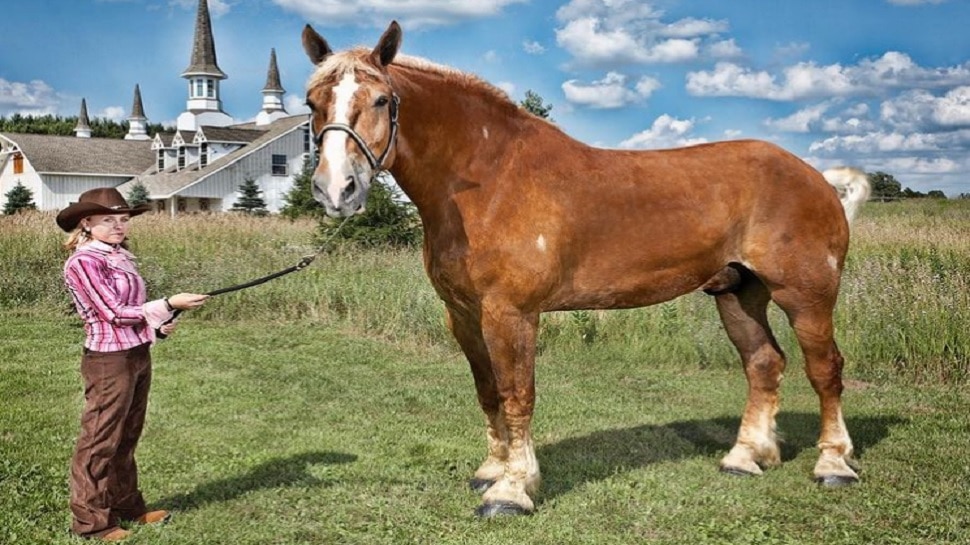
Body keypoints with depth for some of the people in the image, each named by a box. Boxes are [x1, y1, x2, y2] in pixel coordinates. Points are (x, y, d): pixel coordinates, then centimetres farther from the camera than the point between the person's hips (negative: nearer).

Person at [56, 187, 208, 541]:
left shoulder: (120, 256, 13)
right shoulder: (83, 261, -13)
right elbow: (113, 313, -17)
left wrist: (158, 323, -1)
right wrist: (168, 305, -19)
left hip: (139, 355, 9)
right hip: (109, 361, -9)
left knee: (127, 438, 17)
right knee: (100, 441, 1)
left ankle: (127, 507, 29)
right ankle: (90, 521, 11)